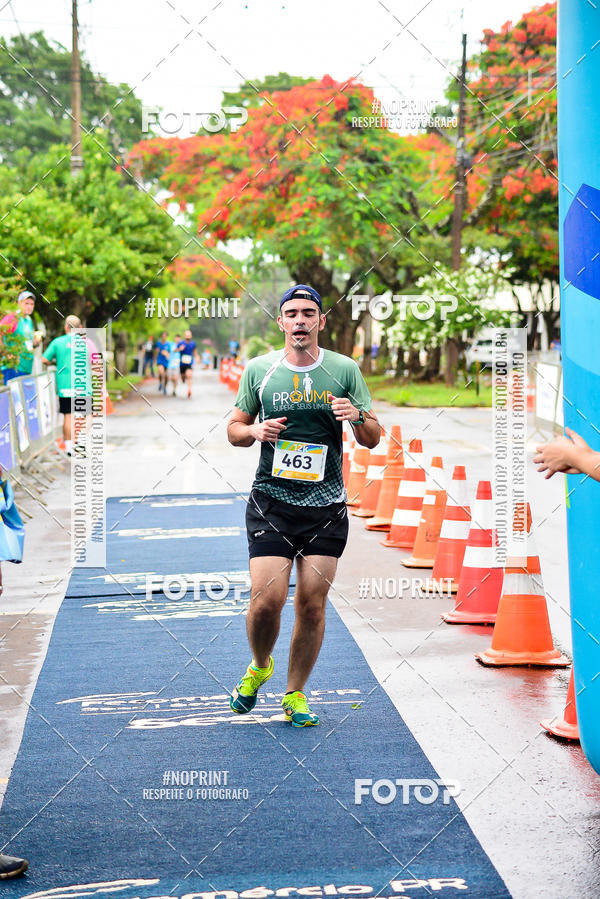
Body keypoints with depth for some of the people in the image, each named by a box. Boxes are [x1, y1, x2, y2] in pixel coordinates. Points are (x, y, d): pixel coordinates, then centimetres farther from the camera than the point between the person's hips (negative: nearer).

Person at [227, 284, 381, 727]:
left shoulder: (345, 370, 4)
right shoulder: (259, 370, 4)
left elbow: (373, 438, 7)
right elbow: (235, 428, 13)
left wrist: (357, 416, -15)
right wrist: (255, 431, -9)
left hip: (326, 505, 1)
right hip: (271, 502, -1)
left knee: (312, 604, 1)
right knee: (267, 600, -10)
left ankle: (295, 693, 18)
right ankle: (259, 667, 21)